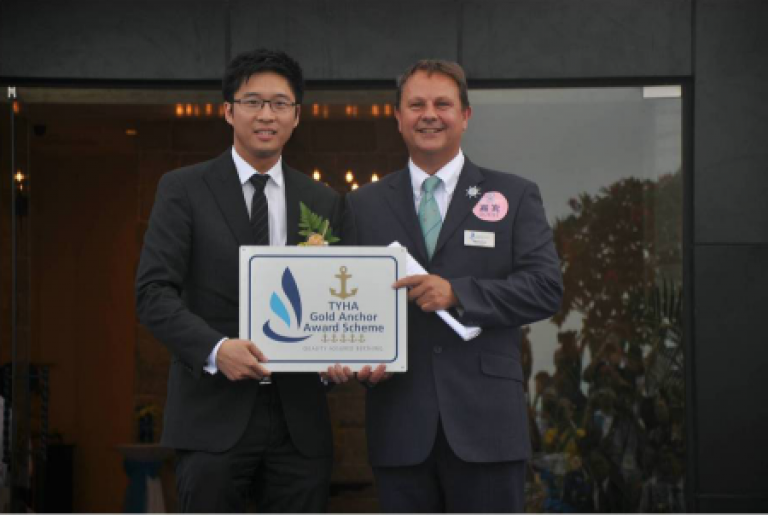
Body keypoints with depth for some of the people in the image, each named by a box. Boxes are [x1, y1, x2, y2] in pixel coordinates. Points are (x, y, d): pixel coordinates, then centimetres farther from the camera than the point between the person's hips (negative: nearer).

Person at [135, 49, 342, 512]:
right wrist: (216, 349, -20)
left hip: (300, 420, 3)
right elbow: (153, 291, -5)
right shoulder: (184, 190, 3)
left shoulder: (324, 202, 13)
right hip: (214, 418, -3)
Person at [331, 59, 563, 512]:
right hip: (400, 425, 2)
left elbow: (547, 288, -2)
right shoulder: (364, 205, 13)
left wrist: (458, 293, -14)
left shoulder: (515, 196, 7)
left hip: (484, 422, -2)